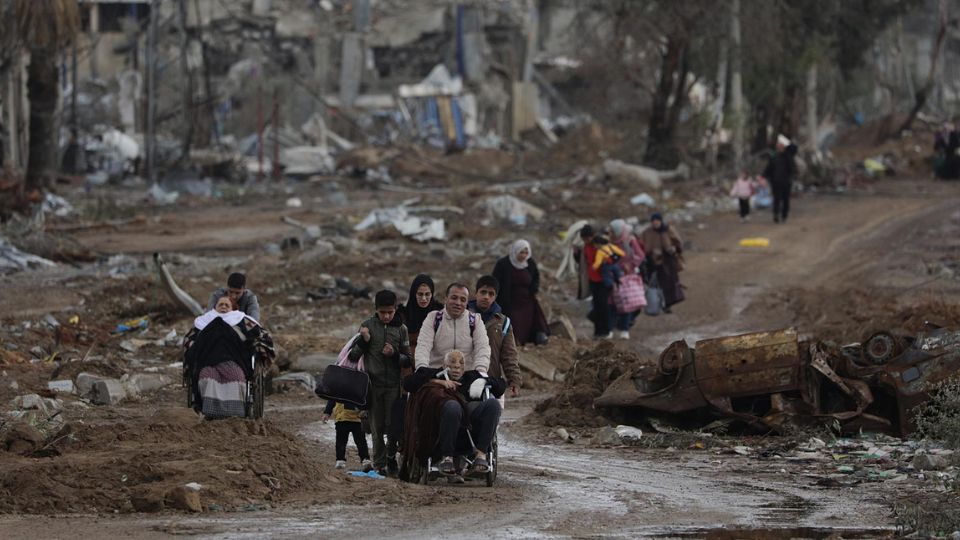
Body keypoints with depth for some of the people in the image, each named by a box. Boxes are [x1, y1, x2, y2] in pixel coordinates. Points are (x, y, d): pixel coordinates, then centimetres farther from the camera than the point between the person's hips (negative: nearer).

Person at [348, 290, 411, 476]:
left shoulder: (401, 329, 3)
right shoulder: (367, 326, 3)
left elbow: (408, 359, 5)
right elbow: (353, 357, 4)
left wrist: (394, 354, -14)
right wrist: (363, 340, -12)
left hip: (394, 384, 0)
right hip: (373, 382, 0)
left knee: (392, 425, -2)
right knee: (377, 426, 2)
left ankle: (391, 457, 19)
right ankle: (379, 464, 7)